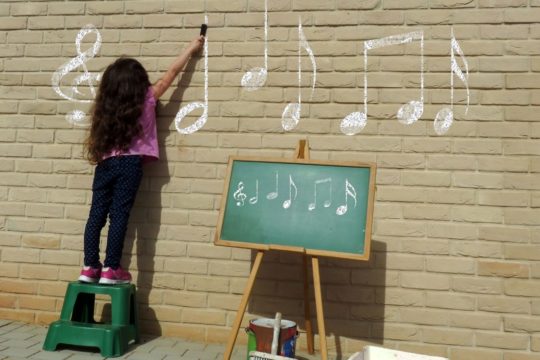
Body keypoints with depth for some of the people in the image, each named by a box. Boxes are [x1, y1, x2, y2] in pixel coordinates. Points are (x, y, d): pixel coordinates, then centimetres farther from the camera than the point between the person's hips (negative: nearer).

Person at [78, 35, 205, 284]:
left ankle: (89, 268, 11)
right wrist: (191, 49, 17)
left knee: (97, 215, 6)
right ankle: (110, 270, 1)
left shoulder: (105, 104, 11)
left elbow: (95, 138, 11)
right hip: (129, 164, -4)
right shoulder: (146, 99, 0)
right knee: (119, 216, -2)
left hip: (105, 163, 4)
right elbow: (170, 74, 8)